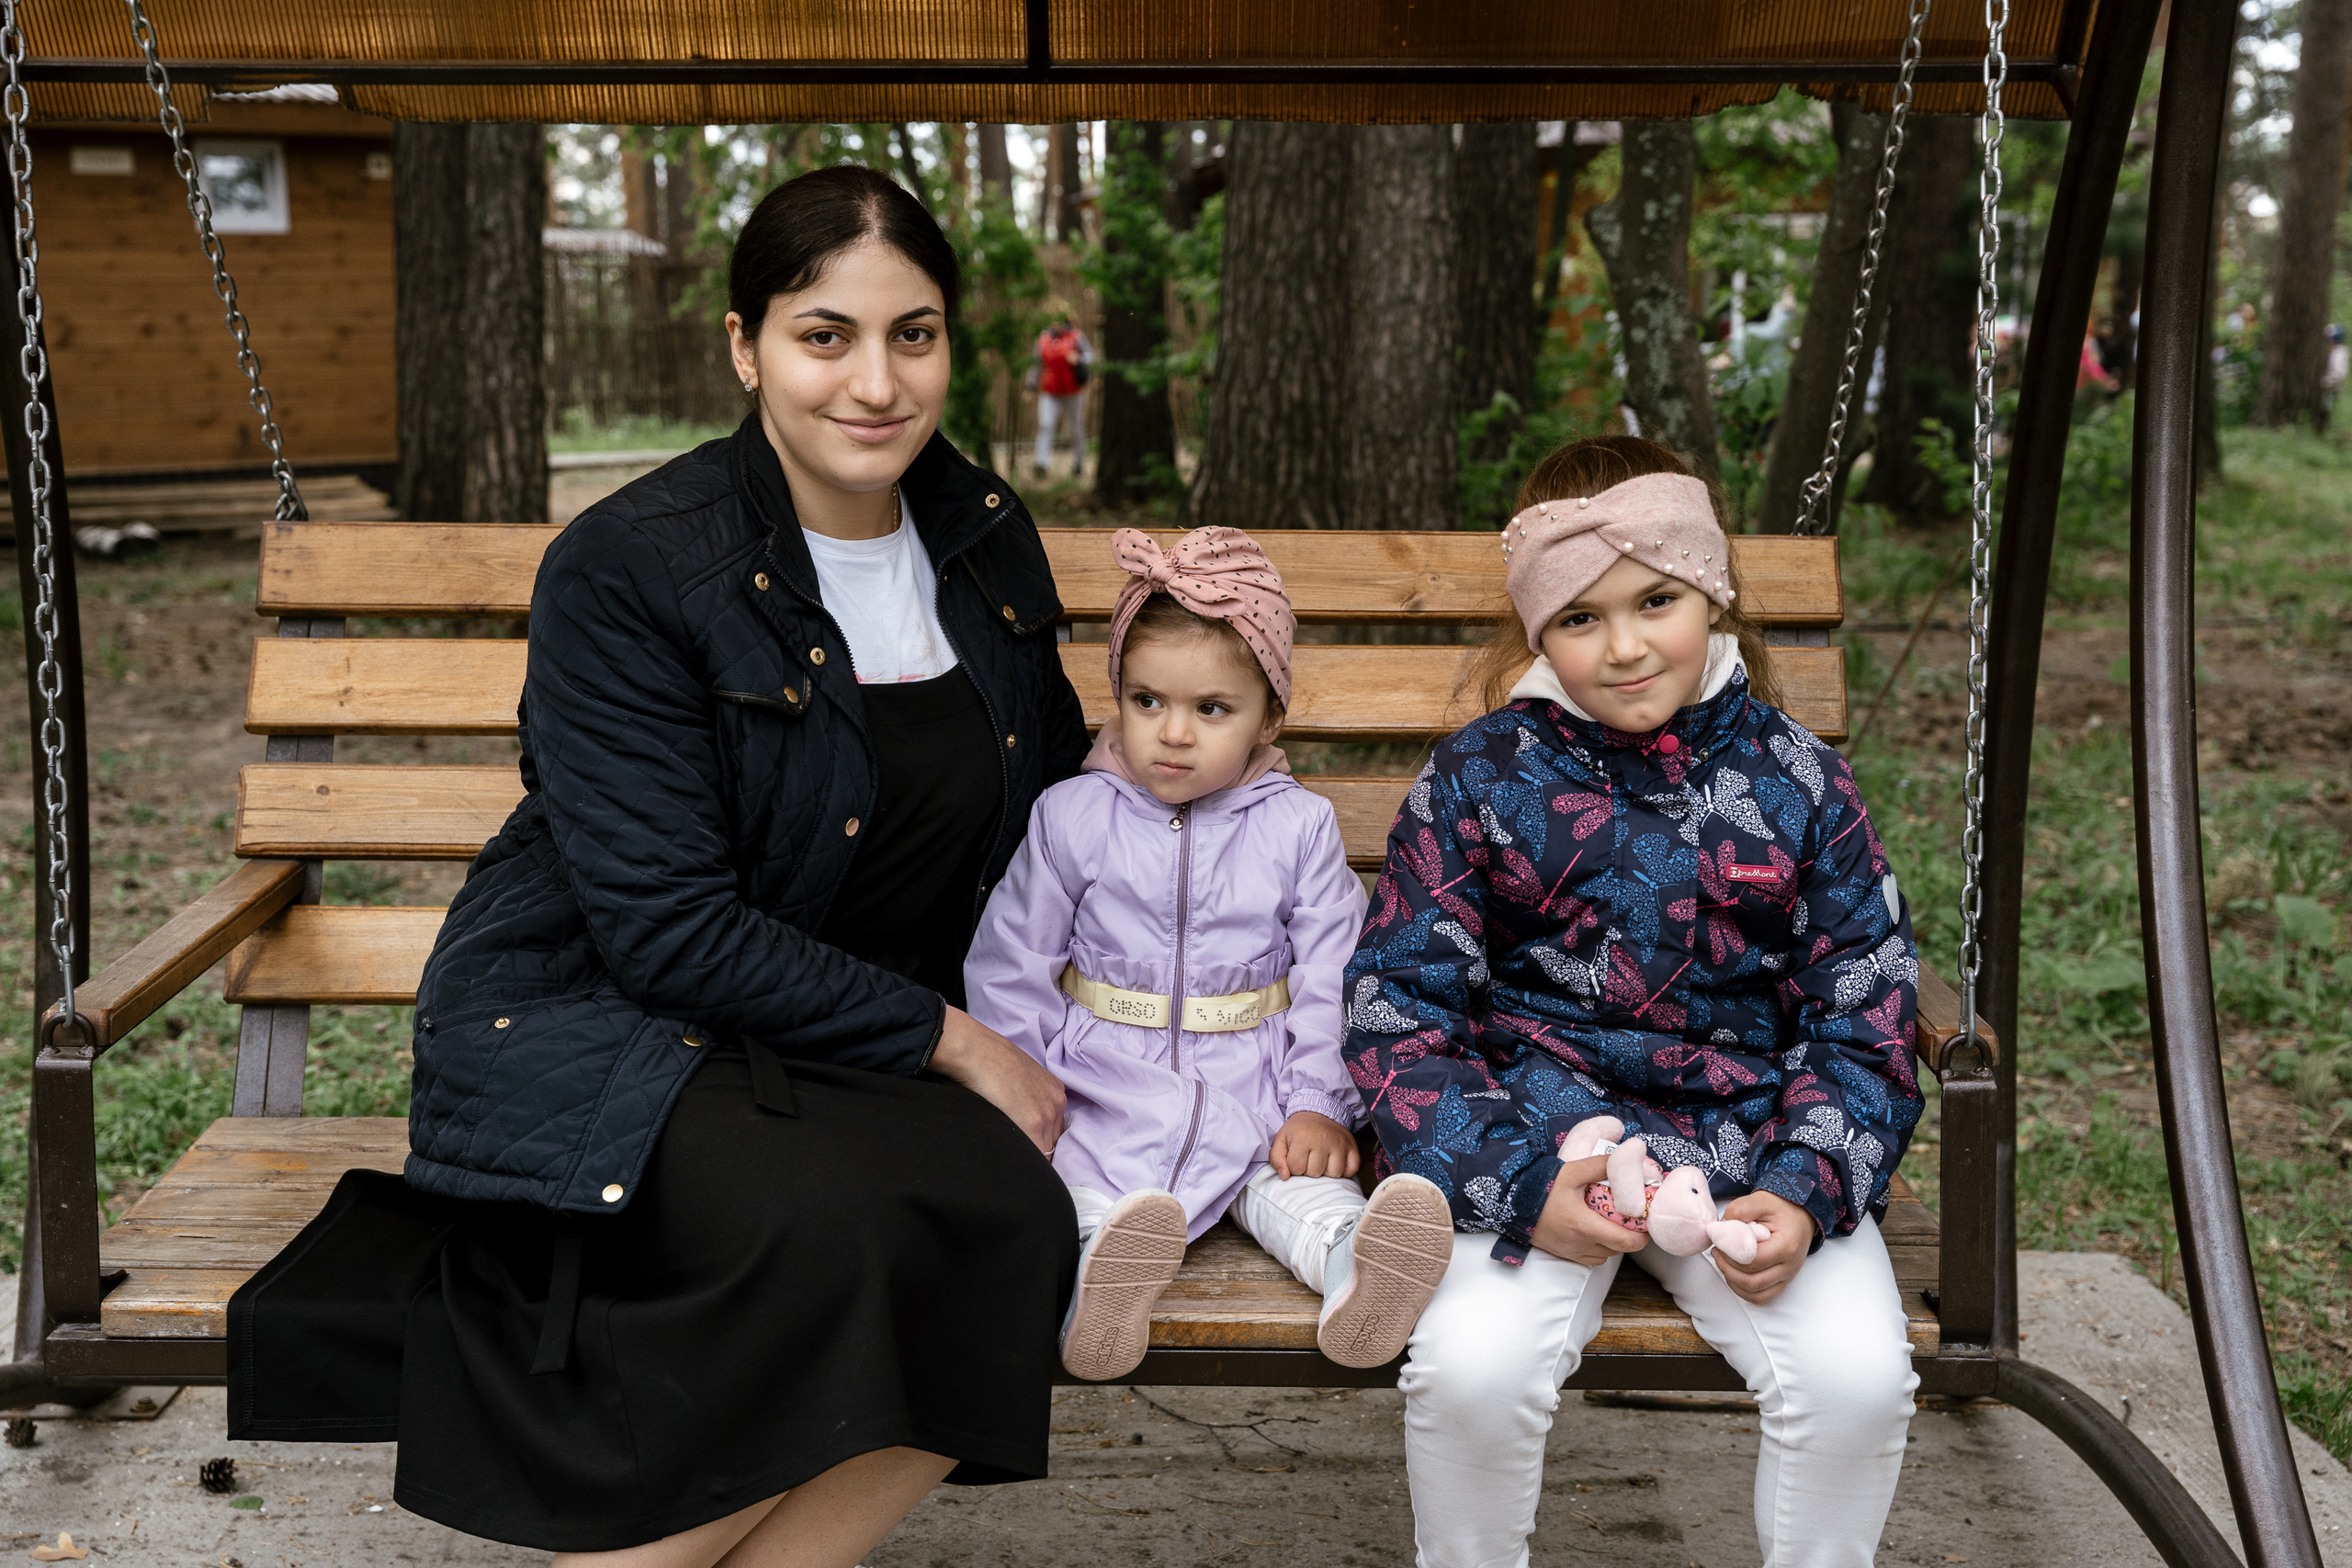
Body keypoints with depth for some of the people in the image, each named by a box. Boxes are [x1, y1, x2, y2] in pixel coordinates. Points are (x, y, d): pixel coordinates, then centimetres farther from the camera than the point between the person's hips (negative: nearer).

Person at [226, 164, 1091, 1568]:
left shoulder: (984, 539, 6)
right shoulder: (627, 569, -13)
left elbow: (1046, 807, 20)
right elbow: (669, 932, -17)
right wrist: (947, 1039, -15)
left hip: (859, 1052, 6)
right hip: (584, 1031, -5)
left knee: (1012, 1225, -26)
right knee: (831, 1218, -34)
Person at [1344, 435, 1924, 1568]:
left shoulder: (1797, 784, 4)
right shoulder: (1477, 782, -1)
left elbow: (1863, 1018, 6)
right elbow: (1399, 1008, -3)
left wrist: (1805, 1189, -11)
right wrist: (1518, 1184, -16)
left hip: (1746, 1144, 2)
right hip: (1536, 1132, -1)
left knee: (1858, 1375, -21)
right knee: (1471, 1366, -26)